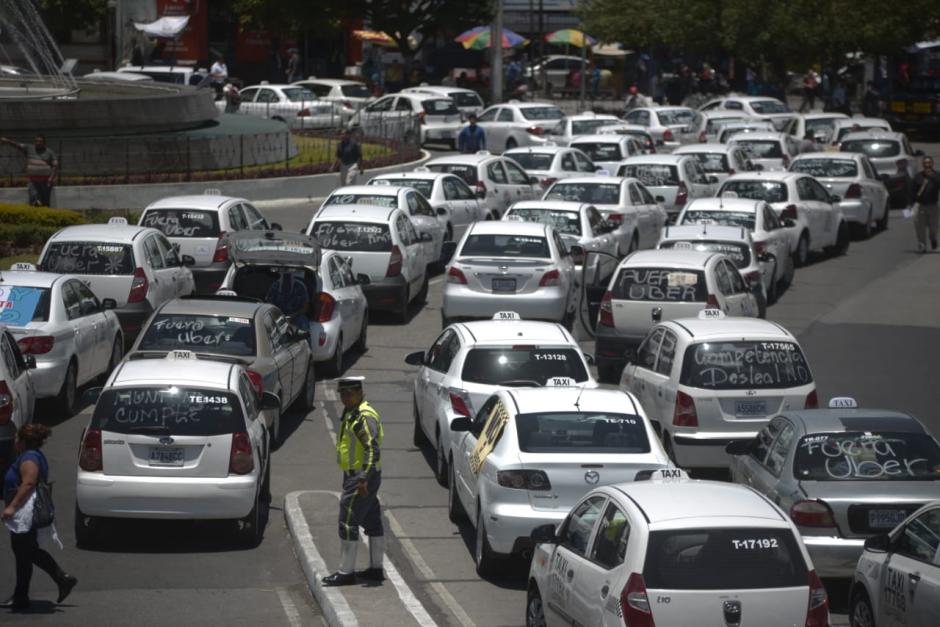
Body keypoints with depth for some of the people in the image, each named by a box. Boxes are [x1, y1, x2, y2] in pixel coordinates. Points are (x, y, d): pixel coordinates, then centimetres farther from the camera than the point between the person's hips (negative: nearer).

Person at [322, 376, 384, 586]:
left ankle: (346, 572, -5)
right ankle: (376, 569, 21)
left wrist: (364, 479, -32)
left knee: (347, 523, -8)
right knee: (372, 522, 14)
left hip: (360, 479, -10)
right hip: (356, 476, 10)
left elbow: (373, 450, -26)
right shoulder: (351, 413, 14)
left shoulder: (365, 416, -18)